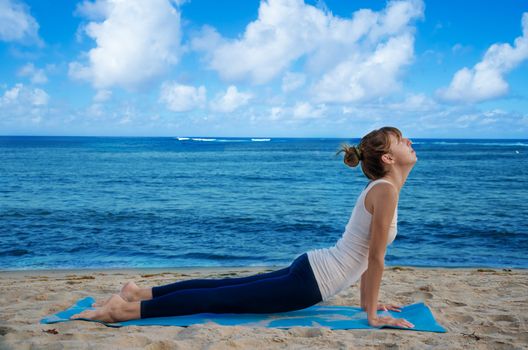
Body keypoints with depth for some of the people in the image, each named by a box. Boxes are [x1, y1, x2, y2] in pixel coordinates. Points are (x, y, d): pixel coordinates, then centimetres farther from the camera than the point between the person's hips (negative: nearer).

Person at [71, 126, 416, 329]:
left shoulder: (380, 187, 13)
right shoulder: (385, 190, -17)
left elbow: (367, 254, 20)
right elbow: (376, 259, -16)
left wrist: (369, 300, 20)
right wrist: (373, 315, -10)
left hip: (309, 268, 9)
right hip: (309, 282, -9)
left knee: (223, 288, 11)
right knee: (217, 298, -8)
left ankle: (140, 291, 15)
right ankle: (127, 309, -7)